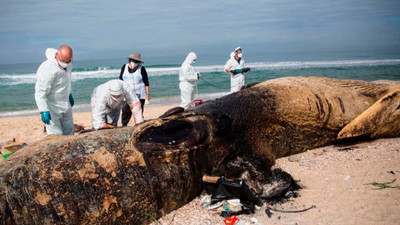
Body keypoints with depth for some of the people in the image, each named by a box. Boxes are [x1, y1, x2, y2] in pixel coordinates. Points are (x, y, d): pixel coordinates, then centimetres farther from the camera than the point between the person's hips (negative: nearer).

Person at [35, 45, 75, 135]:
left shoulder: (68, 65, -1)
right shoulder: (48, 69, -26)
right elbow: (40, 92, -27)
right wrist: (43, 110, -34)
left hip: (66, 106, 8)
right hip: (52, 108, -8)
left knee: (69, 133, 15)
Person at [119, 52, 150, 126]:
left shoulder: (141, 69, -1)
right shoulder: (124, 67, 7)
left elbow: (146, 83, -1)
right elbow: (120, 80, 13)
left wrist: (148, 94, -5)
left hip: (139, 95, -2)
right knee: (125, 110, -5)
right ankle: (123, 126, 5)